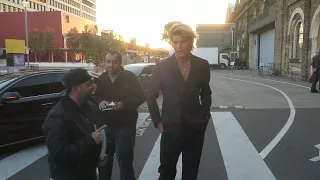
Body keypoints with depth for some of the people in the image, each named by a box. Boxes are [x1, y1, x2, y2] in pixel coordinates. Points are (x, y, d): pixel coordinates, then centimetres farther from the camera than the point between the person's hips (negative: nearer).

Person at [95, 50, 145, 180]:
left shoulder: (130, 77, -9)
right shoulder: (101, 78, 5)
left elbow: (141, 98, -8)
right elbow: (97, 96, 16)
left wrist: (123, 104, -23)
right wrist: (100, 102, -9)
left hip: (125, 125, -5)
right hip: (105, 125, 5)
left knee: (124, 160, -2)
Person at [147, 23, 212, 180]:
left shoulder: (202, 65, -3)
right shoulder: (162, 67, -9)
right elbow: (151, 97, 0)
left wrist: (205, 117, 4)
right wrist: (158, 122, -4)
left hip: (195, 128, 2)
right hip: (171, 128, -2)